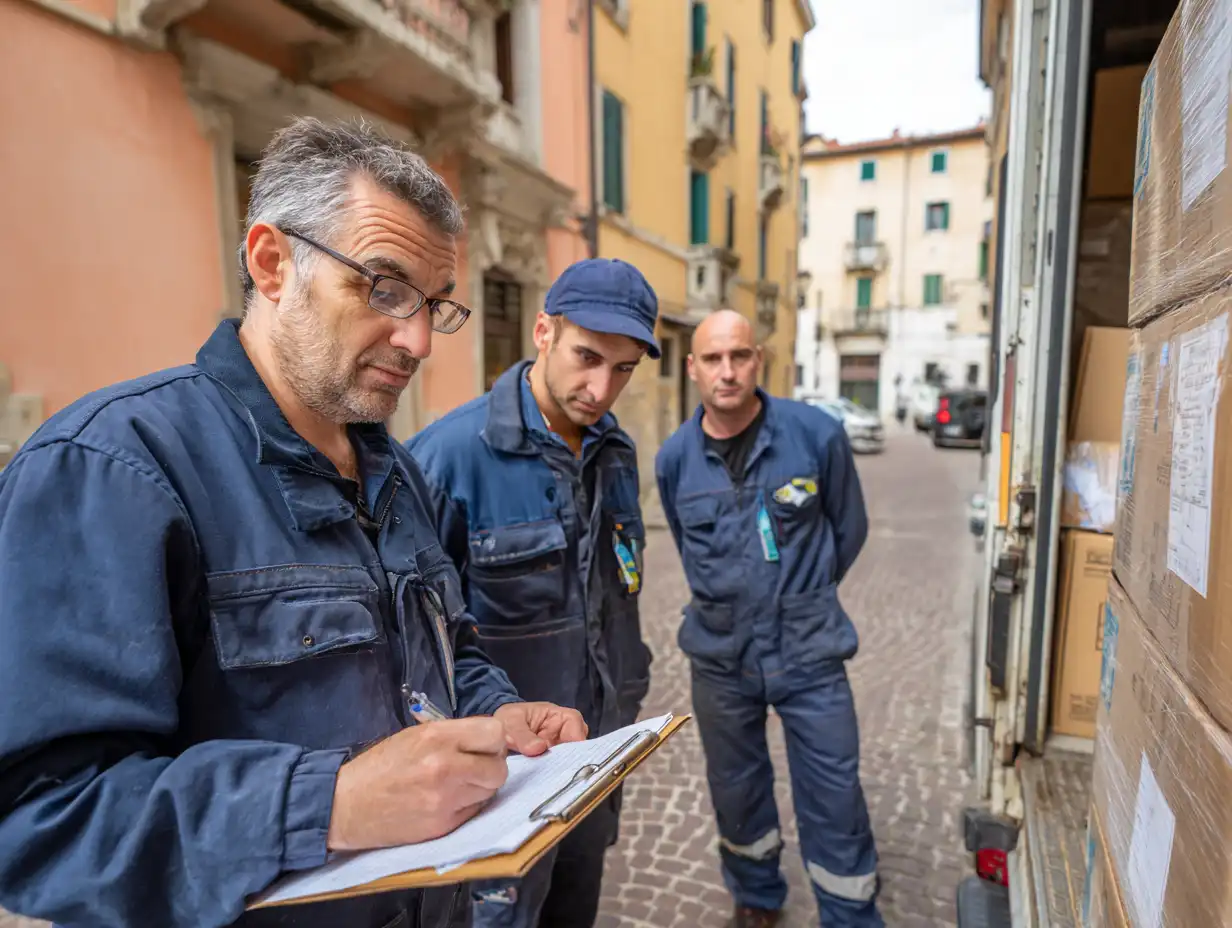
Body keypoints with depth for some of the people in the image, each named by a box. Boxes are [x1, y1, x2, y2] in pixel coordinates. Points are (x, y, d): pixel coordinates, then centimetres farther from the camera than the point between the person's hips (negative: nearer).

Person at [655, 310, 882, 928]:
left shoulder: (817, 434, -12)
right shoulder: (673, 459, -6)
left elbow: (849, 529, 3)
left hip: (810, 651, -2)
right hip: (719, 654, 3)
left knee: (835, 801, 7)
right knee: (736, 791, 20)